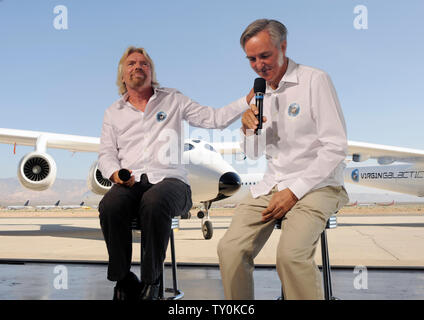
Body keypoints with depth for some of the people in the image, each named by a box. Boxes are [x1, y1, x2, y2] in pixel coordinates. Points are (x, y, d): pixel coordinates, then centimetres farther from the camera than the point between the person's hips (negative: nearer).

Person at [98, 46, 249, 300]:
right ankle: (123, 279, -11)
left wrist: (249, 100, -4)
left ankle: (151, 281, -18)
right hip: (130, 183, 2)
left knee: (154, 203, -37)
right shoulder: (113, 113, 22)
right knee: (110, 206, -32)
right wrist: (115, 173, -7)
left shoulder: (173, 100, 16)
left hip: (168, 179, -2)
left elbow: (215, 118, 8)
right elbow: (106, 153, 15)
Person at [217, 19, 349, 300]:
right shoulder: (261, 92, 14)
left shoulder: (315, 81, -4)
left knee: (291, 254, -30)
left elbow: (336, 147, -10)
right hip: (271, 185, 5)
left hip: (315, 185, -5)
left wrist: (293, 192, -15)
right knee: (230, 249, -15)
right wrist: (248, 130, -2)